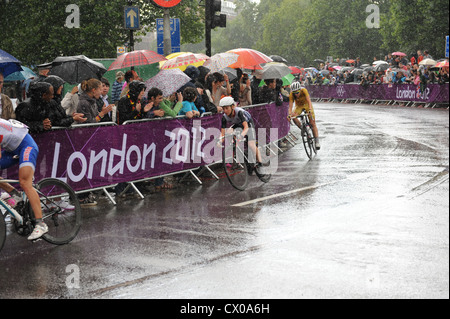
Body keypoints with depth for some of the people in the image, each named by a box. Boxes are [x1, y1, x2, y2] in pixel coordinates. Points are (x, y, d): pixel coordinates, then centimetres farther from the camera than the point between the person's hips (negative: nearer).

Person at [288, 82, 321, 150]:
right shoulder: (291, 95, -26)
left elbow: (309, 101, -41)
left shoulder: (304, 90, -32)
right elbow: (290, 106, -28)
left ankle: (317, 141, -8)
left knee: (312, 123, -10)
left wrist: (310, 110, -57)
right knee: (293, 117, -30)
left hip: (307, 104, -2)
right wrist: (289, 114, -46)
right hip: (299, 106, 2)